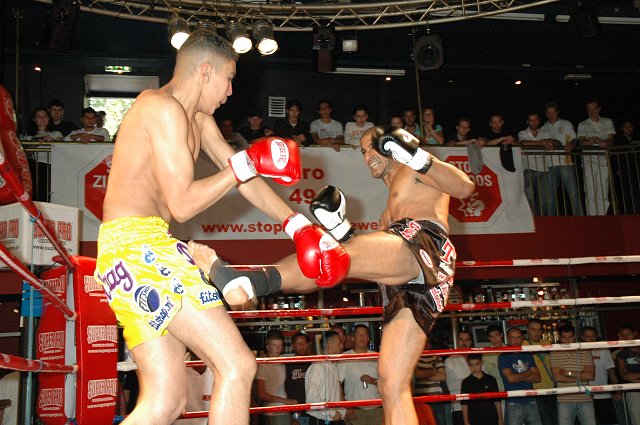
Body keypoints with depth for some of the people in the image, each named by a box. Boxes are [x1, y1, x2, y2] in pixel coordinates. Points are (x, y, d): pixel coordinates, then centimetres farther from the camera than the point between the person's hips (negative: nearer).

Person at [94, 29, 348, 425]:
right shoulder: (163, 108, -10)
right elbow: (183, 204, -16)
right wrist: (247, 163, -9)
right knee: (237, 365, -9)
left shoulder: (199, 118, 20)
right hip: (137, 244, -10)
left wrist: (299, 225, 18)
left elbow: (243, 179, 22)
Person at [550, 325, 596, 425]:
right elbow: (557, 377, -8)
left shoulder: (585, 352, 8)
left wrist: (569, 373, -9)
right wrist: (581, 377, -6)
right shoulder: (555, 354, 2)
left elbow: (591, 375, -2)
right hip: (564, 401, -1)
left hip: (585, 399, 1)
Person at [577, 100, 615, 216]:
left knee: (603, 193, -2)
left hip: (603, 159, 2)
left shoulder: (608, 122, 15)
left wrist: (594, 140, -17)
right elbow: (581, 142, -4)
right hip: (589, 160, -2)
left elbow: (611, 140, 4)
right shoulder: (582, 125, 10)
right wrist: (599, 142, -21)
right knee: (590, 193, -9)